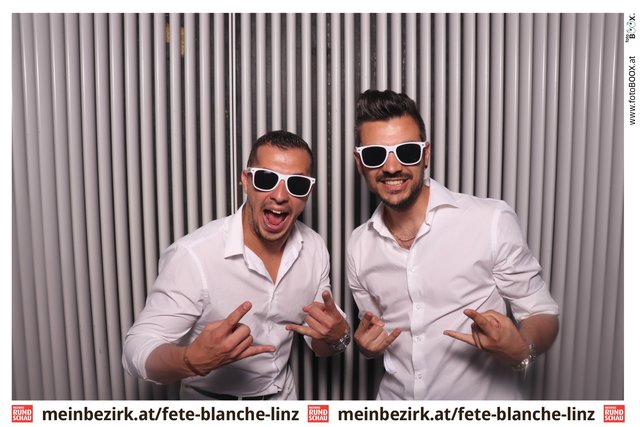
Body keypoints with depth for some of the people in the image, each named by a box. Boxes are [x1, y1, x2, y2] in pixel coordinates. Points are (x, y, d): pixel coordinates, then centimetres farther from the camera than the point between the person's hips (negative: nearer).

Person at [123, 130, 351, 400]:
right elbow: (137, 348, -25)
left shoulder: (315, 248, -13)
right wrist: (191, 361, -44)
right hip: (213, 407, -4)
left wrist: (336, 336, -26)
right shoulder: (193, 256, -30)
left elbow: (321, 345, -4)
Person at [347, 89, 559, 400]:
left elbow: (542, 315, -8)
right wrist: (366, 345, -14)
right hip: (396, 402, 3)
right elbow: (373, 340, 7)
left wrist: (521, 349, -28)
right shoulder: (358, 247, -5)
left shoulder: (492, 220, -19)